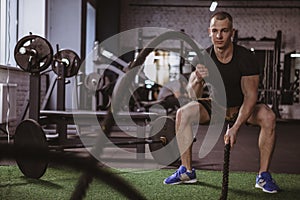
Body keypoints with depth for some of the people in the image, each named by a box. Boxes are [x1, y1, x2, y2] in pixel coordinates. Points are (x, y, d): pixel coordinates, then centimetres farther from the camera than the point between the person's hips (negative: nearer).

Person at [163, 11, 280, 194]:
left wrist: (236, 128, -38)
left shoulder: (245, 57, -23)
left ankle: (264, 176, -17)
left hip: (242, 108, -2)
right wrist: (198, 80, -42)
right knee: (183, 113, -20)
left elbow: (250, 95, -26)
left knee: (268, 116, -30)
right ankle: (187, 171, -8)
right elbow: (192, 95, -18)